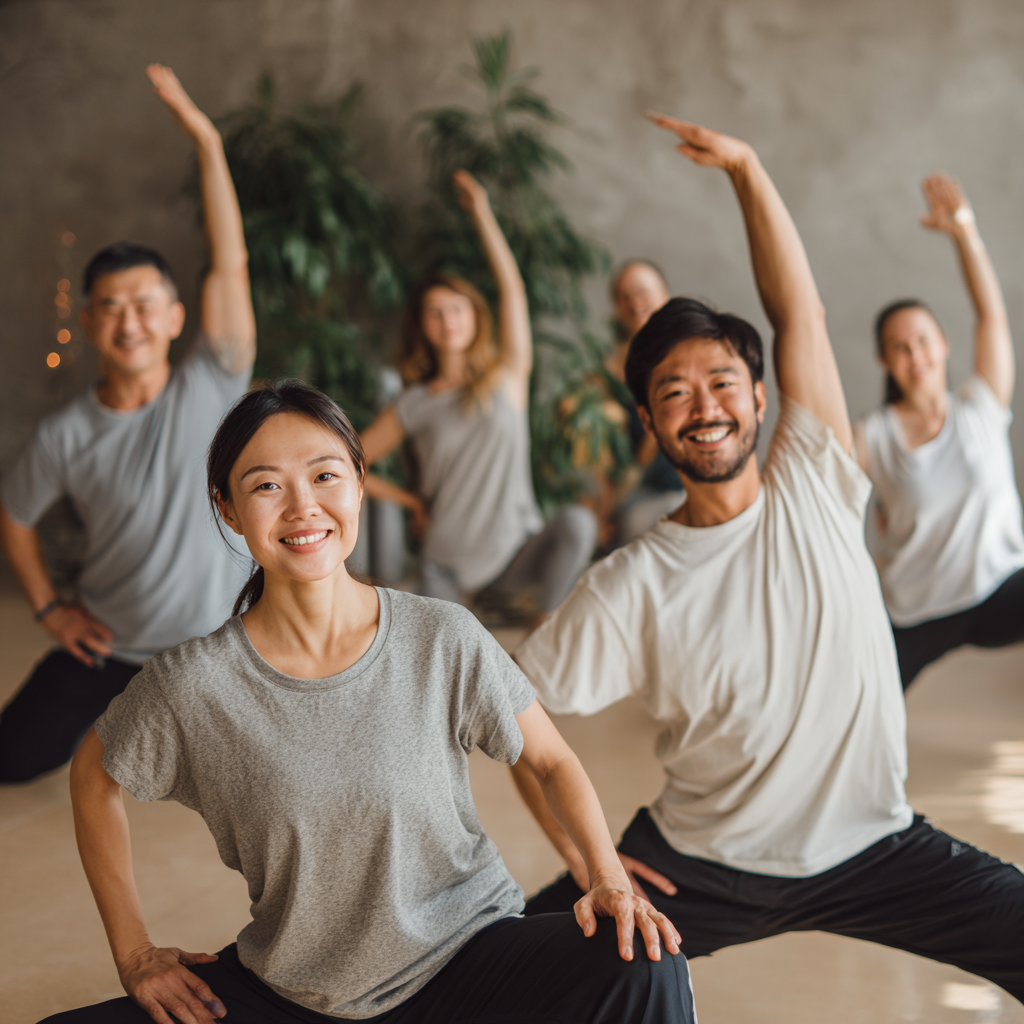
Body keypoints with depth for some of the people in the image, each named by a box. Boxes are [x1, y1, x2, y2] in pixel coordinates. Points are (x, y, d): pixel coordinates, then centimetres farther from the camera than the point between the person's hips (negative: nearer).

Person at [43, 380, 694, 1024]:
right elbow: (94, 777, 6)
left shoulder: (445, 641, -13)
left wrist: (611, 878, -14)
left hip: (463, 949, -1)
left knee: (646, 972, -27)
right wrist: (134, 954, 5)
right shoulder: (194, 683, -13)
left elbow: (552, 761, 2)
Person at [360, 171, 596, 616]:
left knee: (576, 521, -32)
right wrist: (410, 500, 4)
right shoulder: (414, 406, 2)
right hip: (448, 560, 1)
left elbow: (512, 287, -8)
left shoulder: (507, 377, 1)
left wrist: (481, 211, -11)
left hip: (518, 551, -1)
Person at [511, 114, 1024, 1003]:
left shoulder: (813, 489, -6)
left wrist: (746, 166, -14)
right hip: (701, 867, -1)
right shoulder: (631, 586, -11)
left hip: (872, 848, 2)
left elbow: (800, 314, -9)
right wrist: (580, 851, -7)